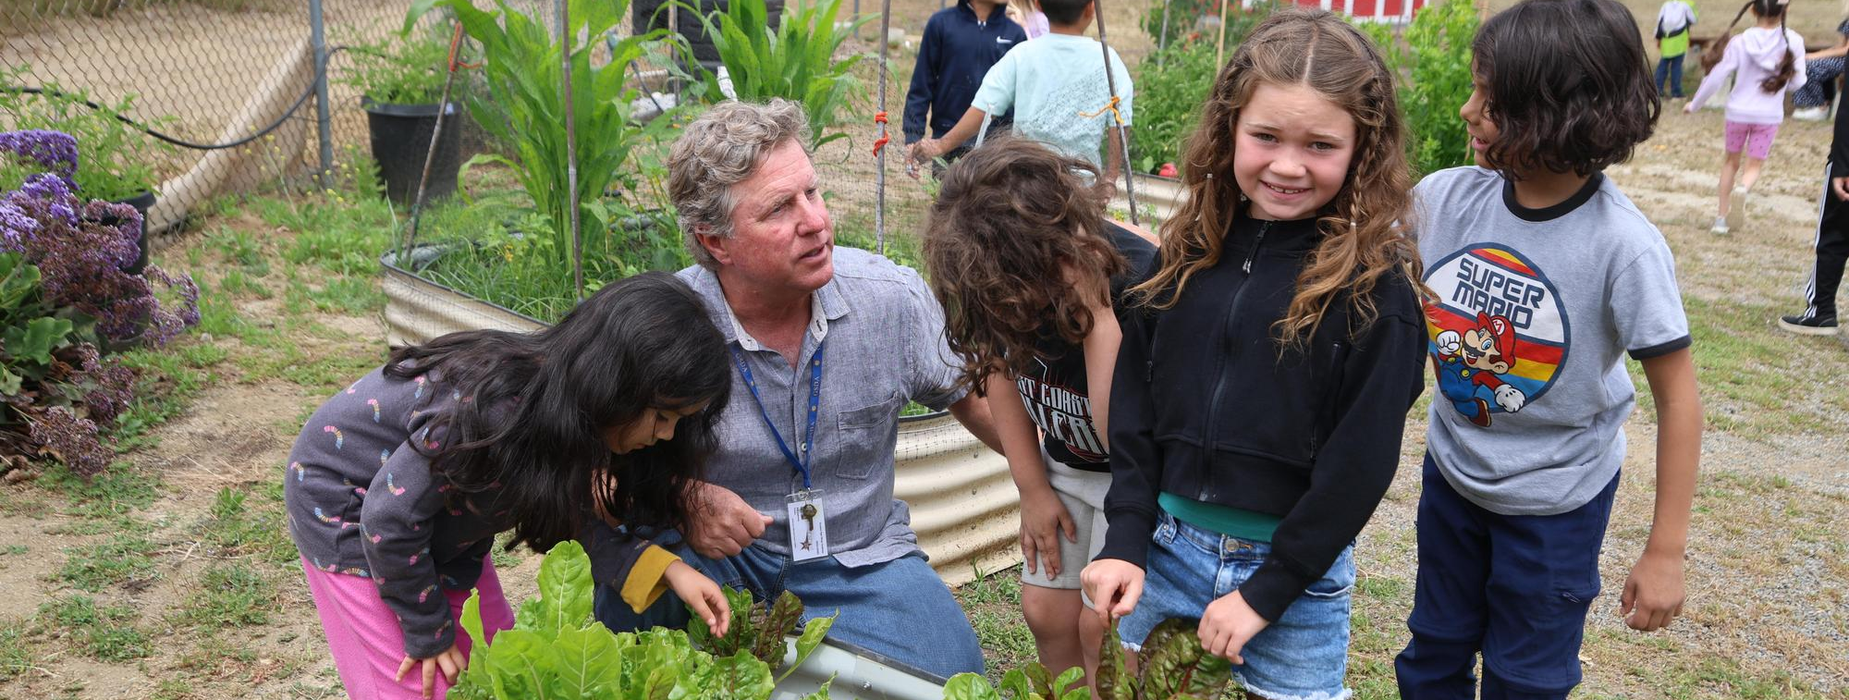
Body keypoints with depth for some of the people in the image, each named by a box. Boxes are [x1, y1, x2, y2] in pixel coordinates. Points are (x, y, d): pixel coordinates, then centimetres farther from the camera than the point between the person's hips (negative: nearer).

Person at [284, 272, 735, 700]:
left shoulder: (567, 405, -16)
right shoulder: (493, 409, -40)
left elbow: (564, 517, -5)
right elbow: (390, 516, -30)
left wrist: (665, 568, -18)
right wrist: (428, 632, -16)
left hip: (442, 518, 7)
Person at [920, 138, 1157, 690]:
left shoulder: (1141, 277, -36)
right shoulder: (996, 281, -18)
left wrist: (1095, 310, -42)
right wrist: (1032, 488, 2)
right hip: (1065, 463, 5)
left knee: (1100, 625, -5)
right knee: (1045, 611, 8)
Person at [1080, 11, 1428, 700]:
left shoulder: (1377, 285, -12)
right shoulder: (1190, 249, 0)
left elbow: (1360, 462, -12)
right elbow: (1134, 398, 3)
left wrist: (1265, 592, -13)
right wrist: (1126, 537, -4)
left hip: (1298, 573, -4)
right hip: (1166, 547, 4)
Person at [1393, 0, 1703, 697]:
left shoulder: (1623, 245, -25)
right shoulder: (1443, 197, -15)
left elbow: (1677, 397, -16)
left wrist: (1666, 551, -13)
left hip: (1555, 501, -4)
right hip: (1452, 473, 4)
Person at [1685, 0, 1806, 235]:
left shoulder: (1741, 42, -11)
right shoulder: (1793, 42, -10)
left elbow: (1716, 78, -7)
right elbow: (1797, 82, -2)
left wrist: (1694, 104, 7)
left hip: (1738, 112, 0)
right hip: (1769, 115, 0)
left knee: (1731, 161, 19)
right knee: (1754, 166, 9)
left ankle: (1722, 217, 19)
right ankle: (1742, 189, -27)